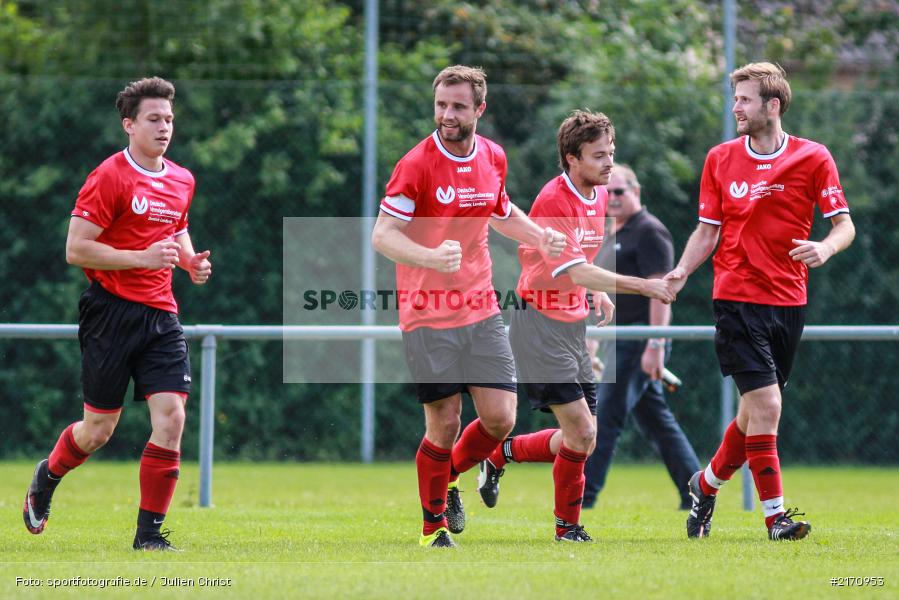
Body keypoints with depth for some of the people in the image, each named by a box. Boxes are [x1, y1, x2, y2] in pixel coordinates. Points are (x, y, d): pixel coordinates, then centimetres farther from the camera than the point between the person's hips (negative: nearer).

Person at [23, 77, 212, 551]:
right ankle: (46, 478, 36)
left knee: (171, 417, -10)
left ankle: (150, 532, -2)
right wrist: (143, 257, -21)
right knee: (99, 429, 3)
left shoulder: (181, 181, 12)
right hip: (111, 311, -5)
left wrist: (189, 260, 10)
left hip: (160, 315, 5)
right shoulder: (109, 177, -10)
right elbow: (75, 249, -13)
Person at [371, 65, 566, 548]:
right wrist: (431, 258, -32)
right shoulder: (417, 164, -12)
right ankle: (433, 524, 16)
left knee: (500, 419, -3)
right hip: (428, 316, -5)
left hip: (480, 311, 5)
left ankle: (450, 476, 27)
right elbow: (382, 235, -15)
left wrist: (539, 237, 10)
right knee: (444, 424, -4)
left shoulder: (492, 158, 6)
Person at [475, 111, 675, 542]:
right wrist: (643, 286, -30)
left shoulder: (598, 196, 8)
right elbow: (578, 272, -28)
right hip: (541, 325, -9)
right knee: (580, 433, -12)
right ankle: (568, 527, 6)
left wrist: (600, 294, 9)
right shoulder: (553, 202, -20)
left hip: (573, 325, 9)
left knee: (582, 437, 7)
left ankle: (501, 455, 28)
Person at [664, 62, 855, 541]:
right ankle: (775, 514, -9)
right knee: (764, 403, -14)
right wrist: (680, 273, -7)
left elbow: (844, 225, 1)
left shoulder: (813, 158, 0)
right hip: (737, 298, -1)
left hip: (788, 302, 1)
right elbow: (708, 231, 9)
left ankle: (707, 484, 34)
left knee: (758, 411, 10)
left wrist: (825, 247, -21)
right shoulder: (720, 159, 5)